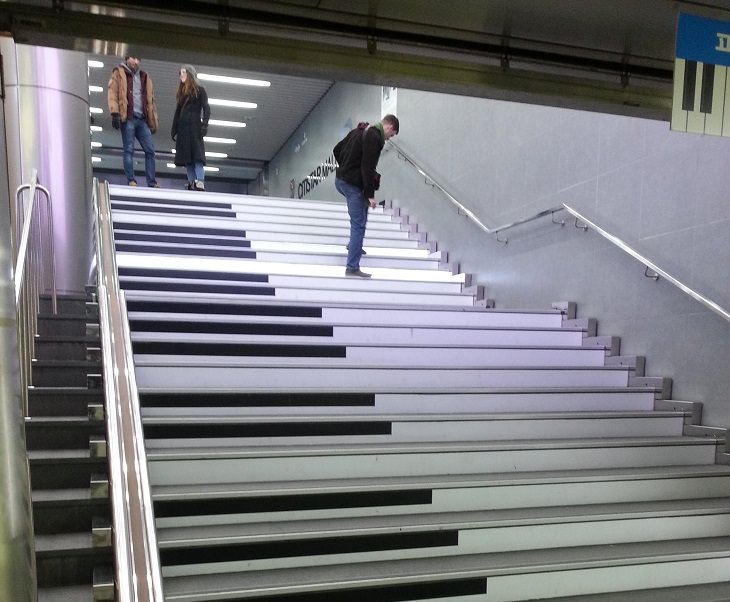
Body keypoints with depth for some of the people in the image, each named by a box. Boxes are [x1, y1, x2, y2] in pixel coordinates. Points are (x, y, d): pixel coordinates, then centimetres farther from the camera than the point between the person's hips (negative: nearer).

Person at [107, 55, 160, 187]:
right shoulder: (119, 73, 10)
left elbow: (150, 100, 22)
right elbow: (112, 92, 0)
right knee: (128, 150, -6)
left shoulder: (145, 77, 23)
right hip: (128, 118, -4)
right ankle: (131, 180, -6)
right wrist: (115, 113, -13)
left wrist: (153, 121, 14)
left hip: (142, 119, 4)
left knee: (150, 150, -3)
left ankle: (152, 182, -1)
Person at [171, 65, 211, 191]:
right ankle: (191, 184, -3)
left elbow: (206, 108, -3)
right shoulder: (181, 92, 22)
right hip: (182, 127, 6)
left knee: (197, 156, -15)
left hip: (195, 126, -6)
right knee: (187, 157, -1)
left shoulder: (200, 90, 6)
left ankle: (200, 184, -23)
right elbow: (177, 112, 20)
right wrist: (174, 129, 12)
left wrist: (204, 125, -17)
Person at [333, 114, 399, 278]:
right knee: (359, 224, -5)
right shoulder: (374, 137, -14)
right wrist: (370, 194, -18)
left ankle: (354, 244, 35)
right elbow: (367, 167, -21)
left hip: (341, 179, 10)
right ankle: (352, 267, -5)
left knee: (363, 207, 31)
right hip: (353, 184, -10)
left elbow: (336, 150, 21)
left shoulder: (359, 131, 15)